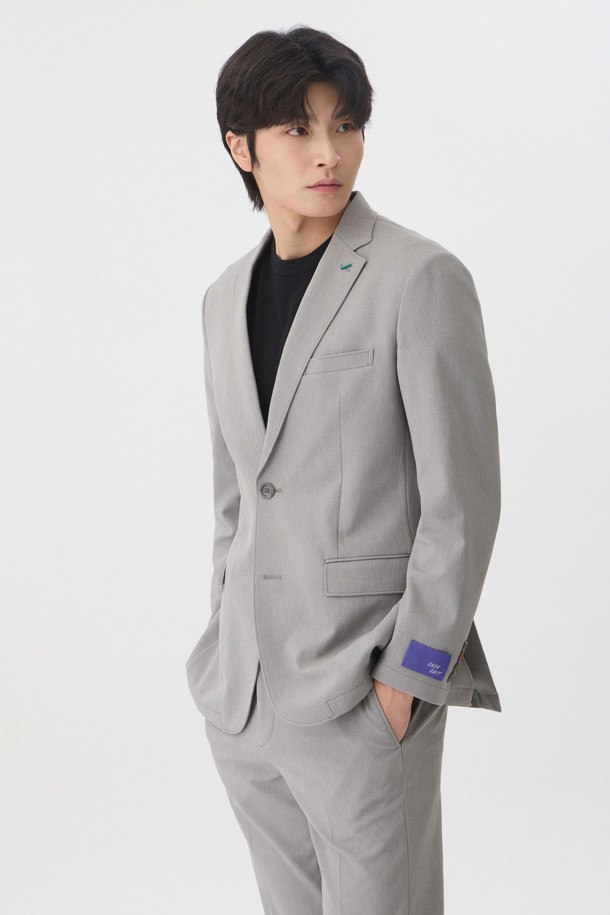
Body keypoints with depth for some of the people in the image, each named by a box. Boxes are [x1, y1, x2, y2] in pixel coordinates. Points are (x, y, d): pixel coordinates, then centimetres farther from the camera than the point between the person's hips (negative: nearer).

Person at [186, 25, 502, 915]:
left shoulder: (422, 278, -10)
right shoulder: (227, 298, 10)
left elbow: (463, 497, -11)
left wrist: (410, 674, -14)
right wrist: (224, 647, 15)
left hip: (365, 691, -6)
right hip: (244, 698, 6)